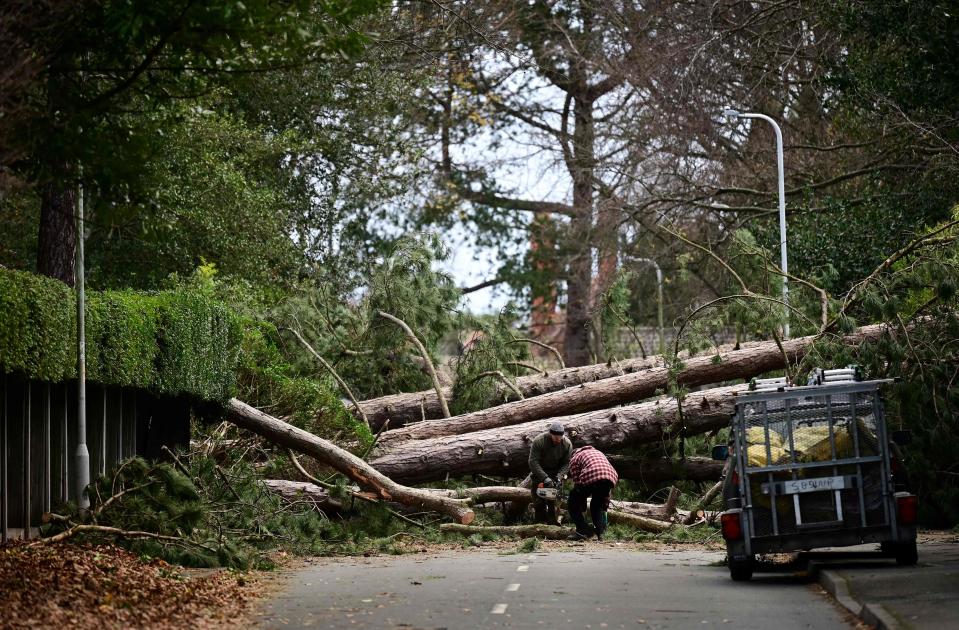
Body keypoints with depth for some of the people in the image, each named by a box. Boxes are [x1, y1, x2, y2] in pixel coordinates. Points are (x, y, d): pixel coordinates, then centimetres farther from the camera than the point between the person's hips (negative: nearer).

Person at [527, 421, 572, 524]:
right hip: (539, 472, -2)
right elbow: (533, 461, -29)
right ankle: (540, 522, 0)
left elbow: (566, 464, -13)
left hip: (556, 472, 2)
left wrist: (559, 477, -28)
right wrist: (545, 478, -35)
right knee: (539, 501, -5)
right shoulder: (539, 441, -28)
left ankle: (552, 522, 1)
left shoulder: (567, 444, -19)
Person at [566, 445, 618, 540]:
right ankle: (600, 531, 11)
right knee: (598, 504, 28)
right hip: (611, 477, 5)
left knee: (574, 503, 16)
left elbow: (577, 482, 20)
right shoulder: (598, 453, 42)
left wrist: (582, 510, 25)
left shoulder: (574, 458, 25)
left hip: (591, 478, -5)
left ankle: (583, 530, 4)